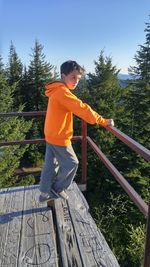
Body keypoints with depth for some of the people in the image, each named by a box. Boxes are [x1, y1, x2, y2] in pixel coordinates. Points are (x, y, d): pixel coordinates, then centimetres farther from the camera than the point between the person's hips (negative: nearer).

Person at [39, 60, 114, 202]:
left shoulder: (56, 90, 11)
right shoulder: (62, 92, -22)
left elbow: (74, 108, 20)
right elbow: (82, 109, -26)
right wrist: (103, 121, -19)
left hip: (51, 135, 10)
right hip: (59, 137, -9)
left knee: (50, 165, 17)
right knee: (71, 164, 8)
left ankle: (45, 193, 29)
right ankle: (57, 189, 25)